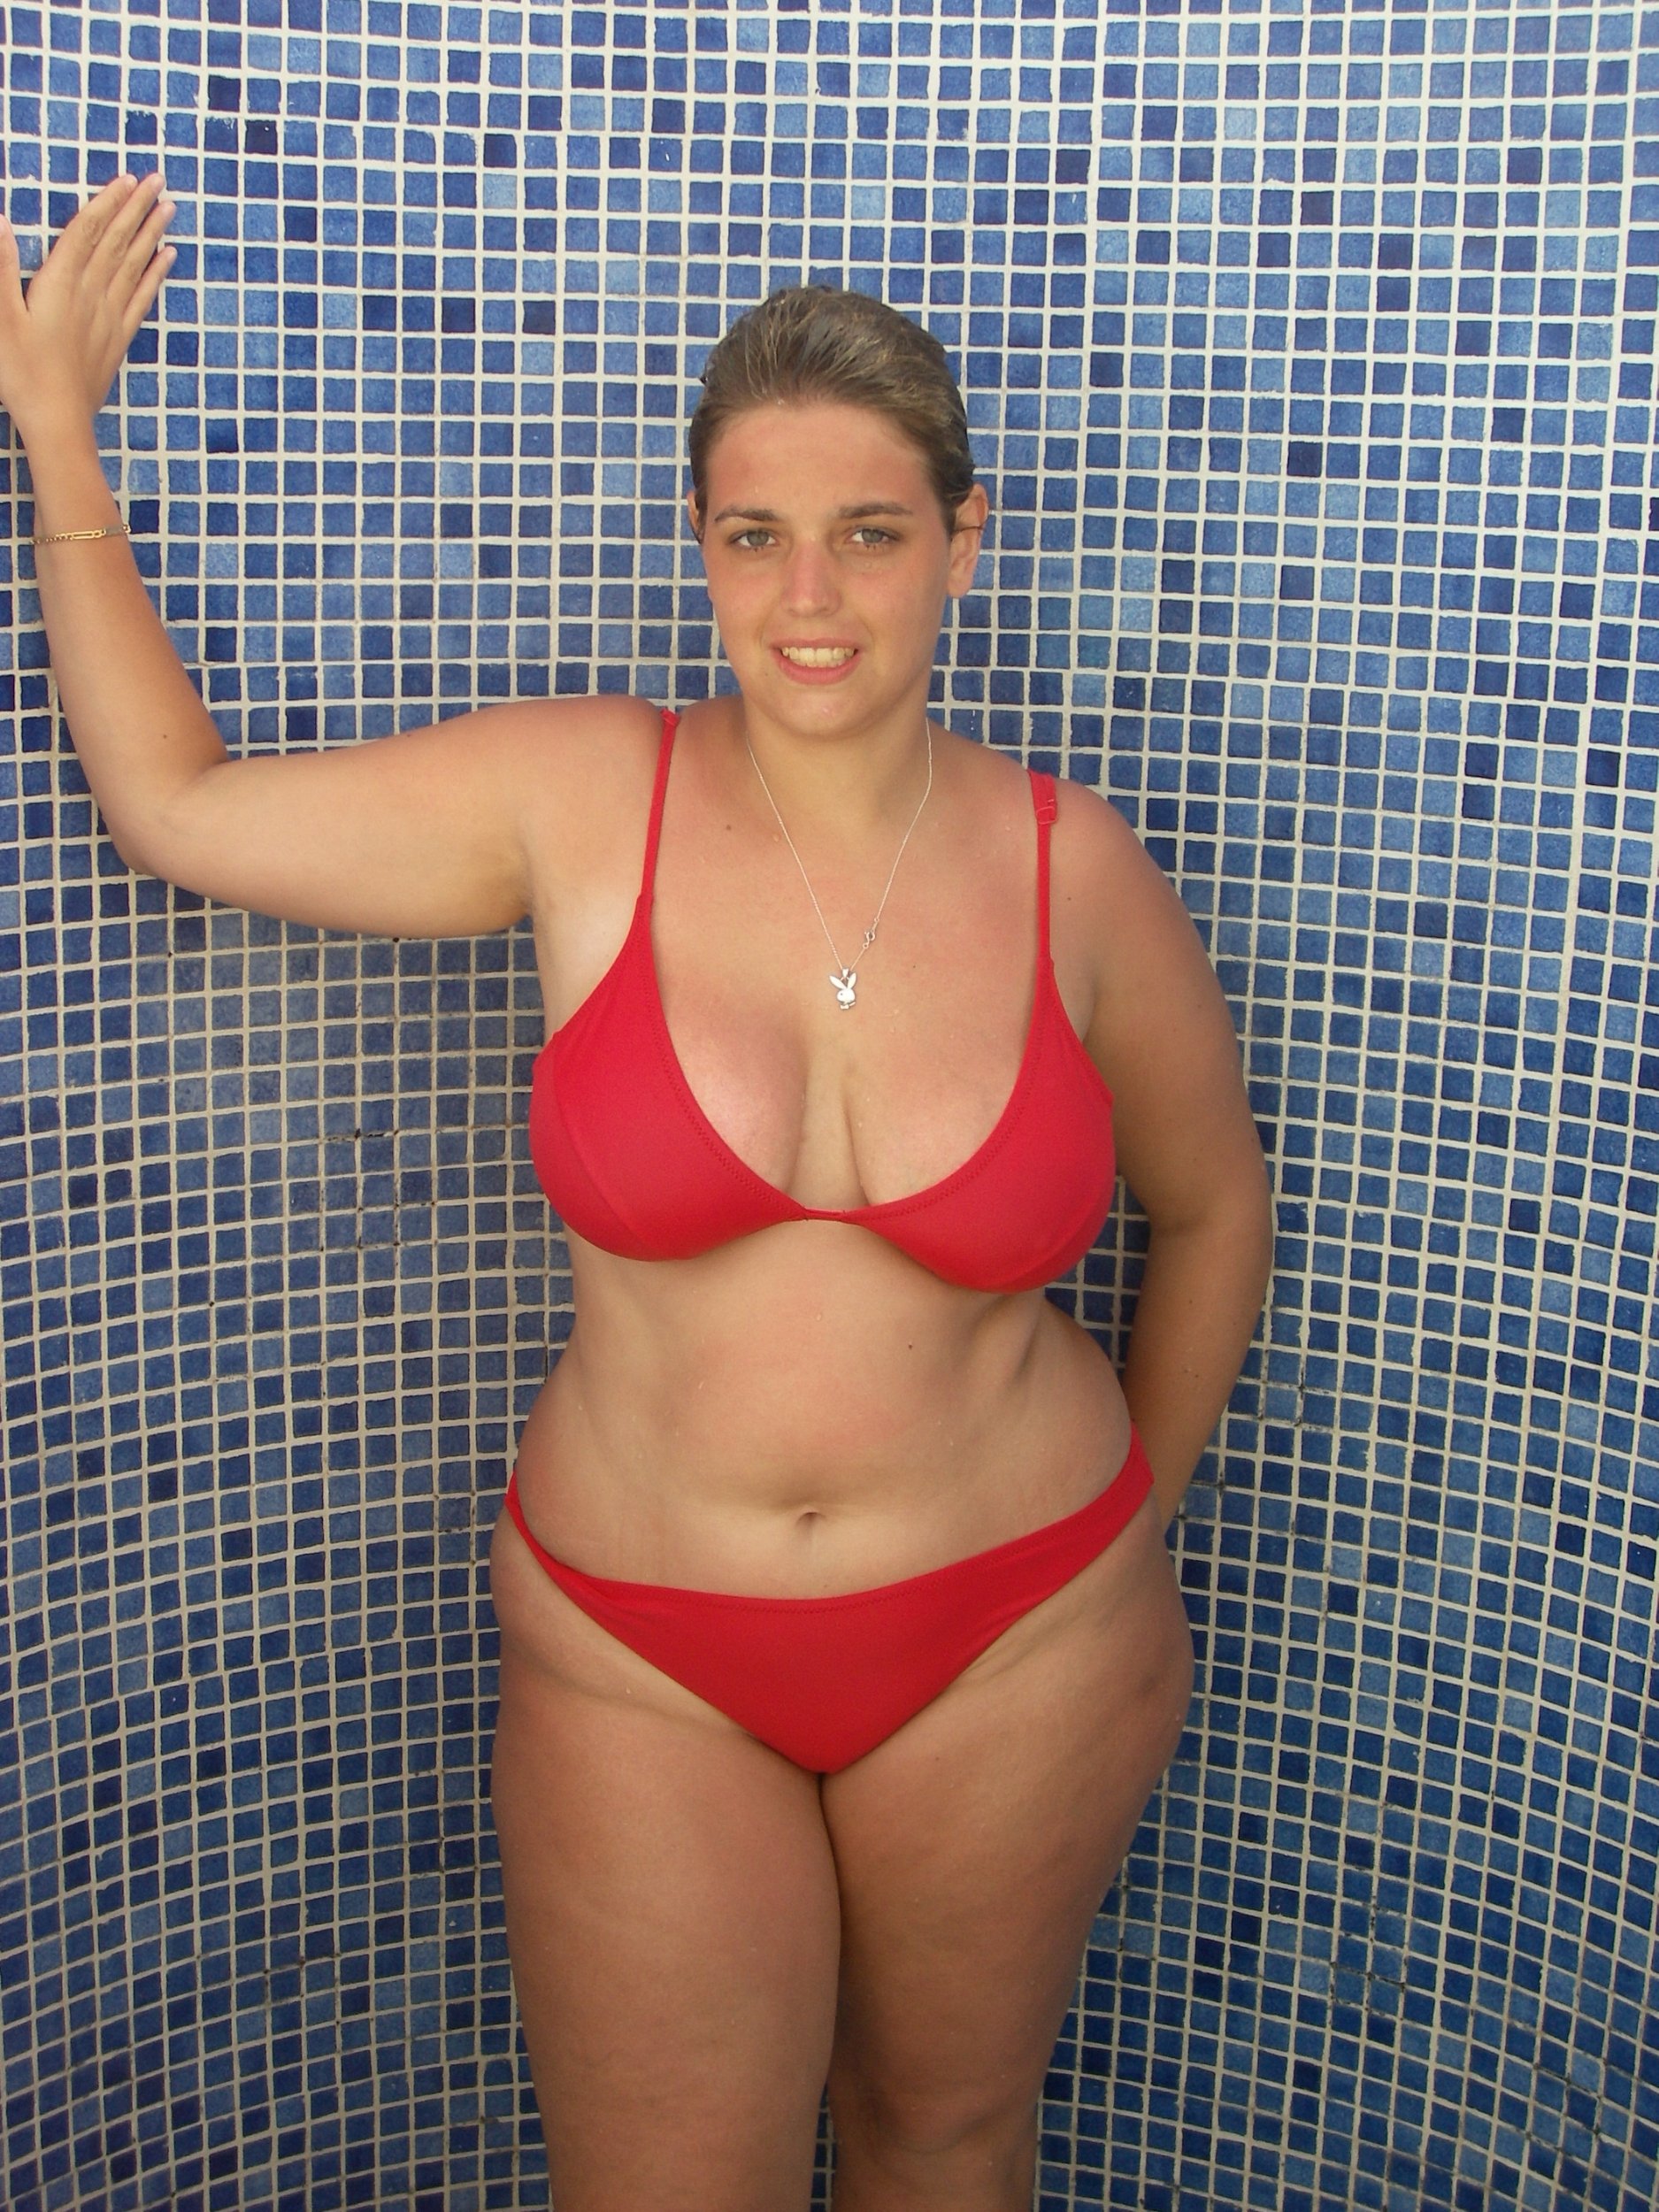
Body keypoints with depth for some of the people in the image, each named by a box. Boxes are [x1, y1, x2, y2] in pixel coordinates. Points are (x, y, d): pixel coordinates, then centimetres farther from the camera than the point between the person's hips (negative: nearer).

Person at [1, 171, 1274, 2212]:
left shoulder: (1074, 872, -8)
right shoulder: (585, 801, -10)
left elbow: (1209, 1210, 7)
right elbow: (174, 803, -2)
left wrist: (1129, 1525, 12)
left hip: (1020, 1640, 1)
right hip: (639, 1654, 0)